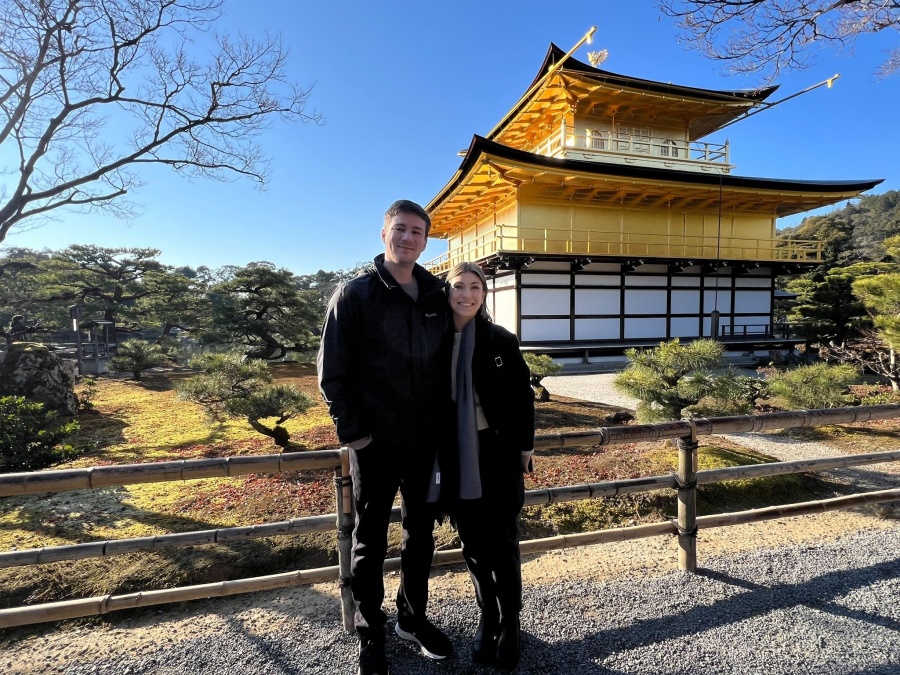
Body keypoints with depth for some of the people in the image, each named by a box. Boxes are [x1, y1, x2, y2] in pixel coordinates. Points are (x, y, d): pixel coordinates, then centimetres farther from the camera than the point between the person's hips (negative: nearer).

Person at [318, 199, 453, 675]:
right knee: (370, 542, 11)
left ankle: (413, 618, 39)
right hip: (375, 442, -4)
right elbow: (332, 372, -8)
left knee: (421, 534, 18)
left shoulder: (436, 296, 5)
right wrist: (352, 431, -11)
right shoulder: (355, 294, -6)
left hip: (425, 439, 4)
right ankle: (371, 635, 31)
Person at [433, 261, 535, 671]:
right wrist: (432, 454, 4)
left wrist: (524, 449, 0)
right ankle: (486, 620, 33)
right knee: (473, 545, 14)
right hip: (455, 460, 2)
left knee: (502, 544, 7)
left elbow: (523, 399, 0)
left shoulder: (502, 341, -5)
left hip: (498, 455, -2)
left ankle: (510, 625, 27)